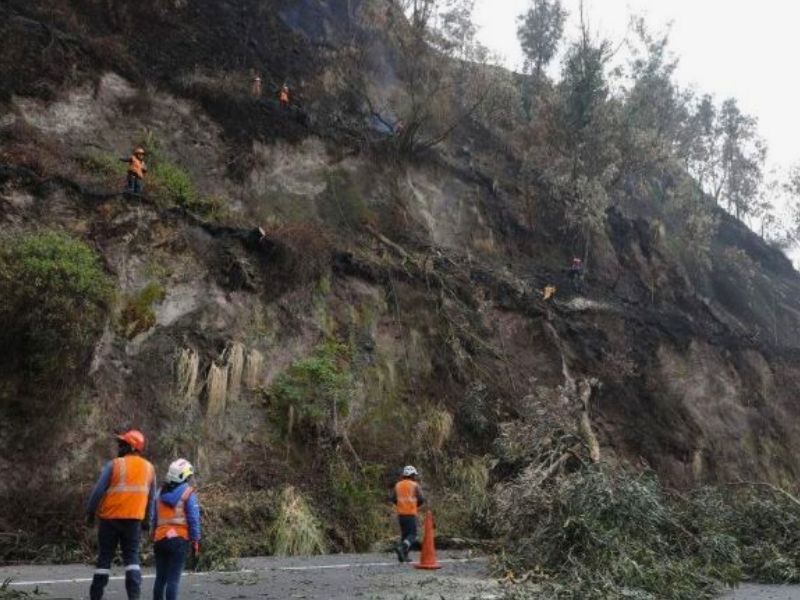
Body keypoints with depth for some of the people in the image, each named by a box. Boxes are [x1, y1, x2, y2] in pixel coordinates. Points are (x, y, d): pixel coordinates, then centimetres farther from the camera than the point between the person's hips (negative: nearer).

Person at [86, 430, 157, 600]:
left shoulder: (114, 464, -9)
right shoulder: (149, 468, 6)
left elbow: (98, 491, -8)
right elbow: (151, 498, 11)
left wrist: (90, 512, 4)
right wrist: (147, 520, 19)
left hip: (111, 518, -3)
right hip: (134, 519, 3)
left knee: (105, 557, 9)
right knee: (132, 556, 8)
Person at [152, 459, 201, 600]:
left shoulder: (161, 492, 9)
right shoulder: (188, 493, -7)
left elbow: (154, 517, 12)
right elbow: (194, 519, -8)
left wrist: (153, 537, 19)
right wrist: (195, 542, -2)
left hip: (160, 539, 5)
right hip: (179, 540, -5)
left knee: (160, 577, 14)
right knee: (173, 579, -3)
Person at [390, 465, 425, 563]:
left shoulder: (397, 485, 9)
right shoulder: (415, 485, -3)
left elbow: (393, 499, 5)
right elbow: (421, 499, -6)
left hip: (400, 513, 5)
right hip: (411, 513, -5)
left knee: (404, 534, 16)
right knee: (412, 535, -2)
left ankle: (404, 556, 11)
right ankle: (401, 547, -25)